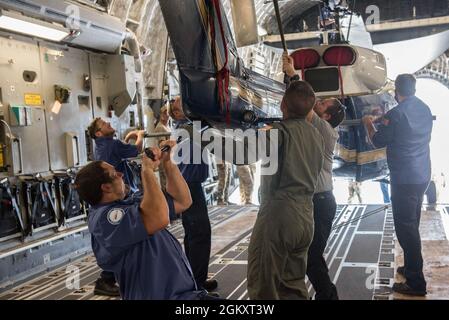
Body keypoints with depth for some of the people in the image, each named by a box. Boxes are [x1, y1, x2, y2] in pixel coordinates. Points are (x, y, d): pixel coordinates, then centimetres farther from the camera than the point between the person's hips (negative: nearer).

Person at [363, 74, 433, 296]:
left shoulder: (396, 114, -15)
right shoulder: (425, 110, 9)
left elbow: (378, 141, -7)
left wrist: (369, 125, 11)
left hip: (404, 178, -8)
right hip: (423, 176, 8)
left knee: (405, 227, -4)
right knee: (412, 224, 19)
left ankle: (416, 283, -1)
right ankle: (411, 267, 32)